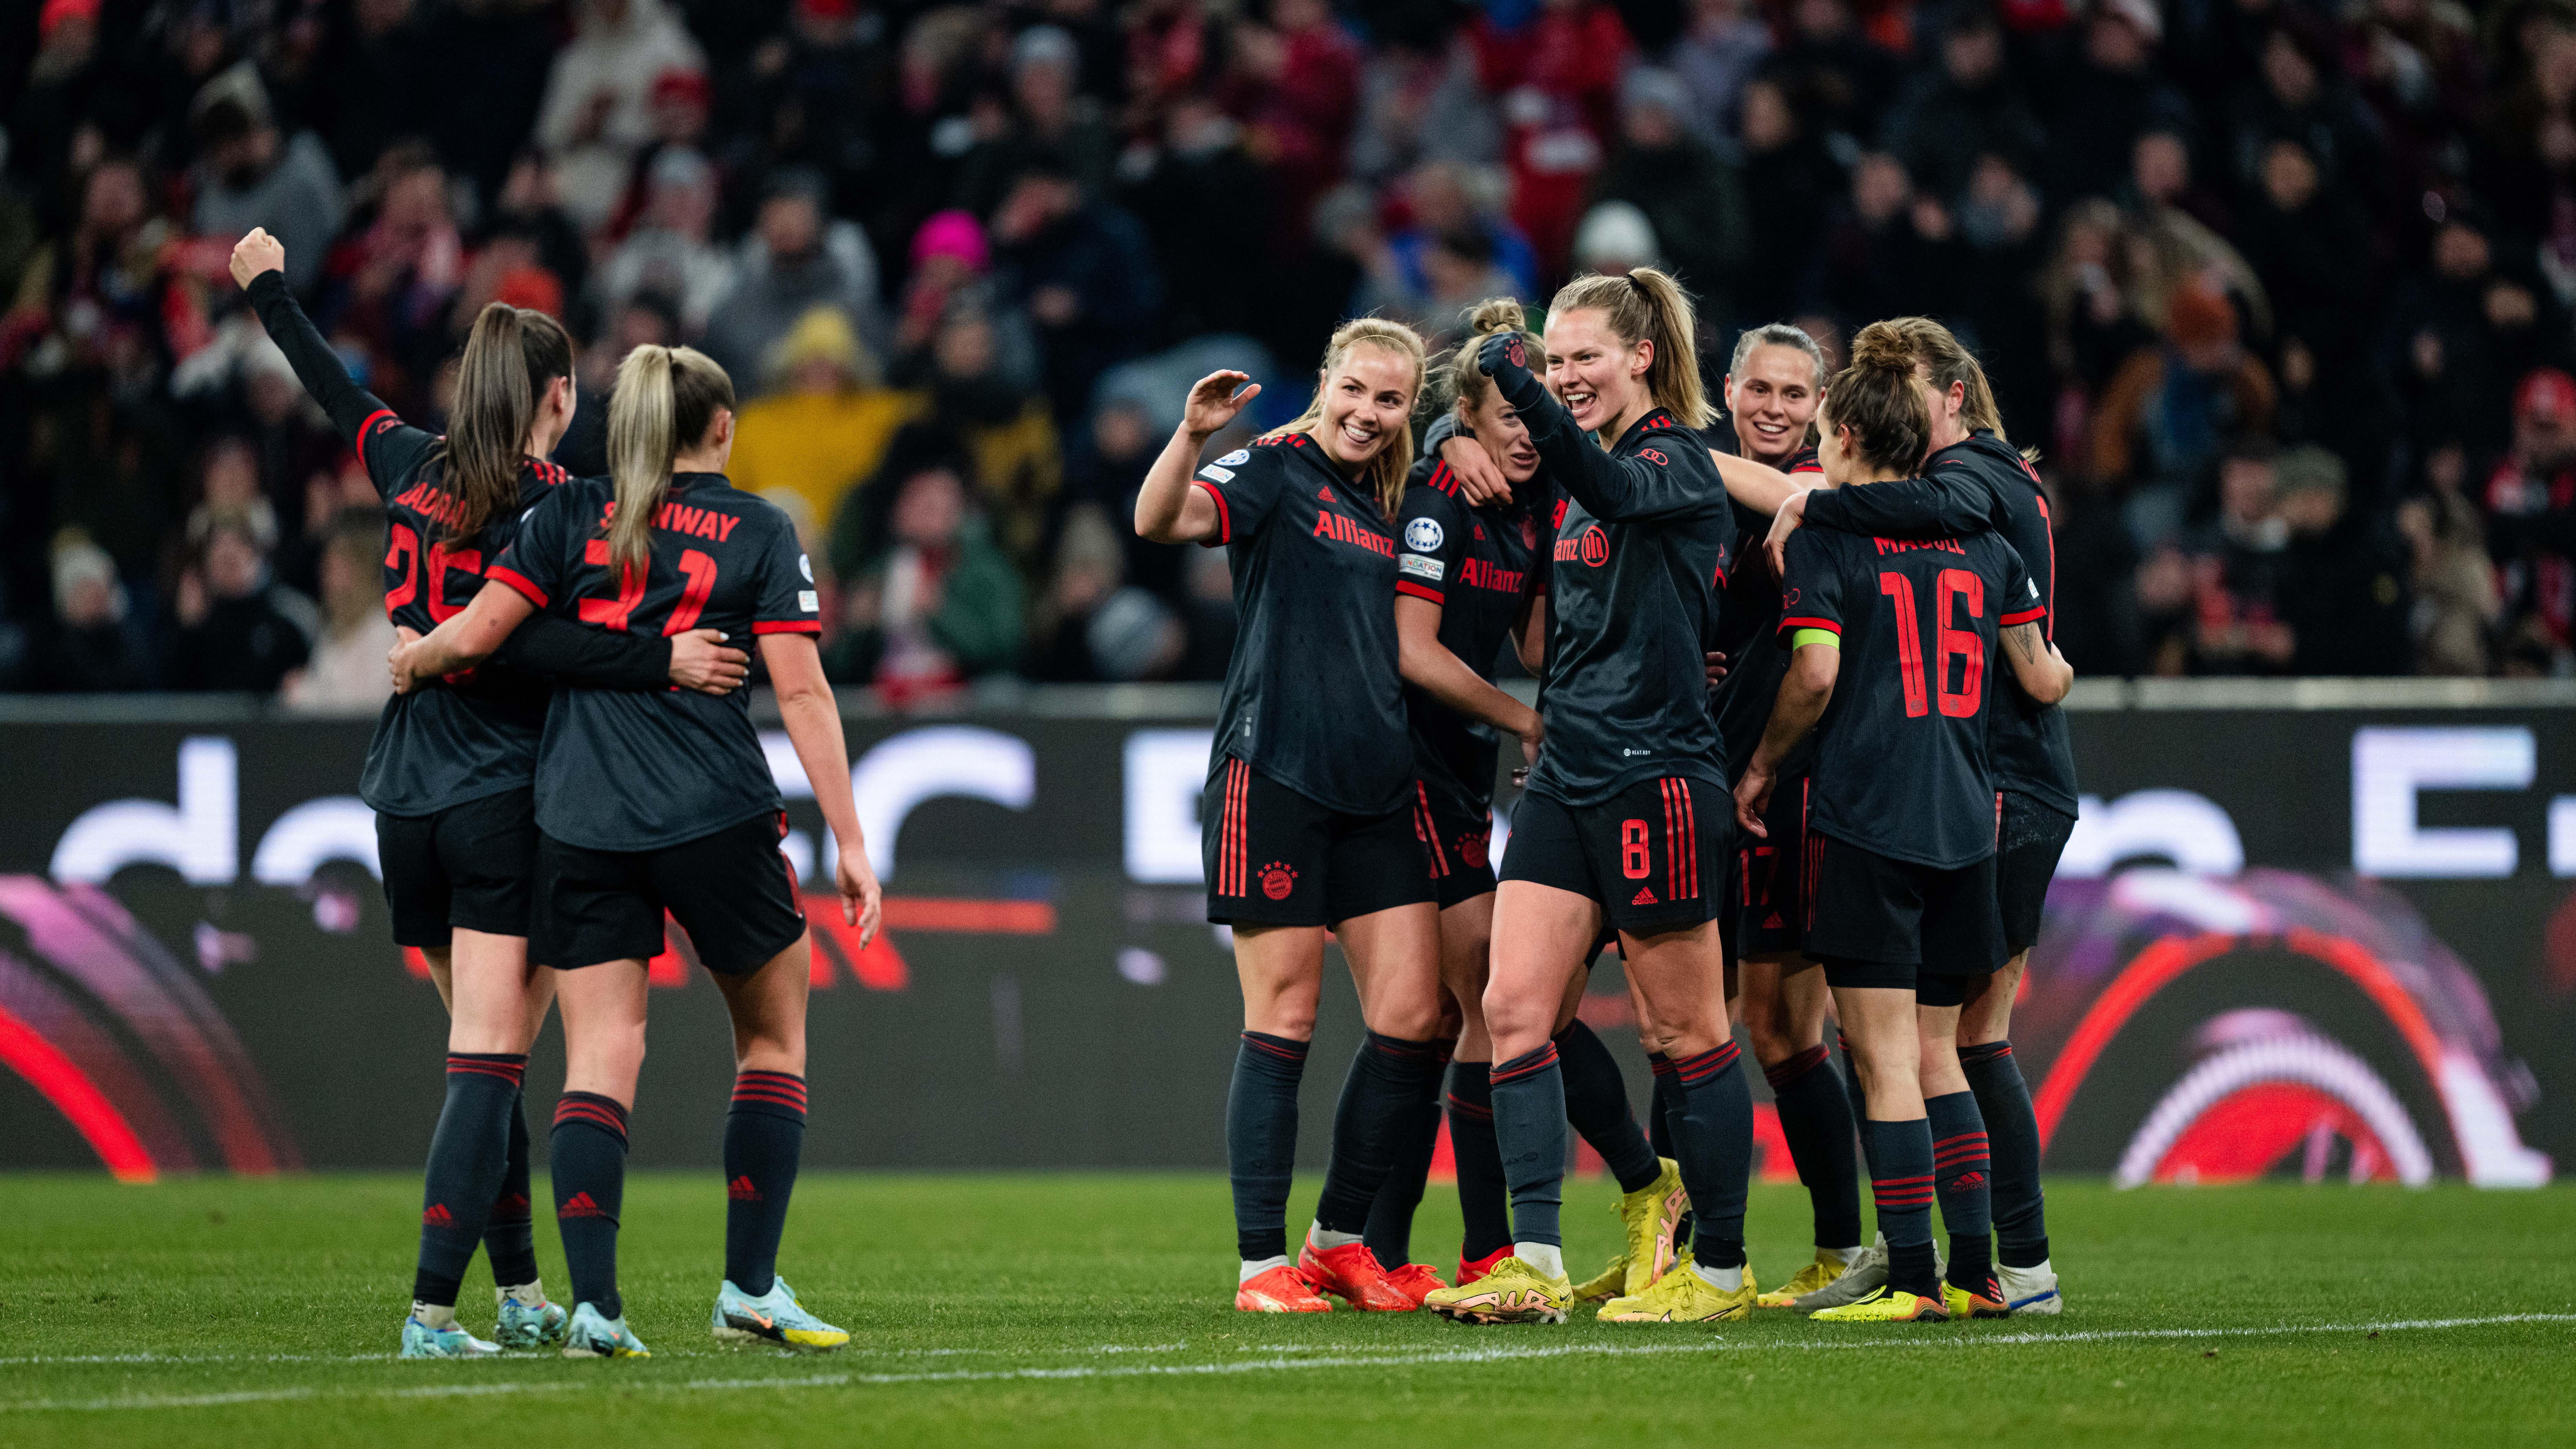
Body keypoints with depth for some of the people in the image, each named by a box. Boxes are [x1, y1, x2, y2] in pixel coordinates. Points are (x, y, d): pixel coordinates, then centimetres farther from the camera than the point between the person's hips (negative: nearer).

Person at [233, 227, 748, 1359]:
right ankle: (432, 1311, -20)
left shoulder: (412, 468, 8)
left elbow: (334, 393, 26)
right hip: (503, 800, -7)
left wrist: (271, 292, 42)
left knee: (486, 1050, 18)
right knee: (487, 1062, -9)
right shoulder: (549, 503, -10)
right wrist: (658, 663, -26)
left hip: (402, 804, 7)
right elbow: (517, 645, -22)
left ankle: (519, 1294, 23)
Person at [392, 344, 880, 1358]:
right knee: (773, 1035, 16)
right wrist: (850, 842, -2)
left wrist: (412, 662, 20)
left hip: (580, 822, 2)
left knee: (599, 1058, 1)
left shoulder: (572, 516, 7)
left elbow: (474, 636, -2)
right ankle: (750, 1290, 10)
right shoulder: (760, 533, 3)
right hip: (717, 816, -2)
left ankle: (594, 1304, -12)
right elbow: (802, 692, -3)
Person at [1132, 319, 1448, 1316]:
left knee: (1410, 1017, -1)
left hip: (1380, 786, 6)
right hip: (1275, 777, -6)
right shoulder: (1277, 473, -2)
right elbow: (1161, 519, -20)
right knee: (1283, 1024, -4)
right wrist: (1193, 436, -37)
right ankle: (1263, 1262, 2)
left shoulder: (1389, 508, 17)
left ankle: (1340, 1241, 13)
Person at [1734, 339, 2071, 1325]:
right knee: (1935, 1054, 13)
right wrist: (2060, 671, 35)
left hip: (1865, 820, -6)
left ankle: (1911, 1277, -9)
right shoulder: (1981, 541, 11)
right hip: (1965, 826, 6)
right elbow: (2041, 680, 12)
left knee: (1886, 1058, -5)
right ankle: (1974, 1271, 10)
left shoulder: (1824, 536, -5)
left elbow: (1815, 672, -15)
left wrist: (1763, 764, 1)